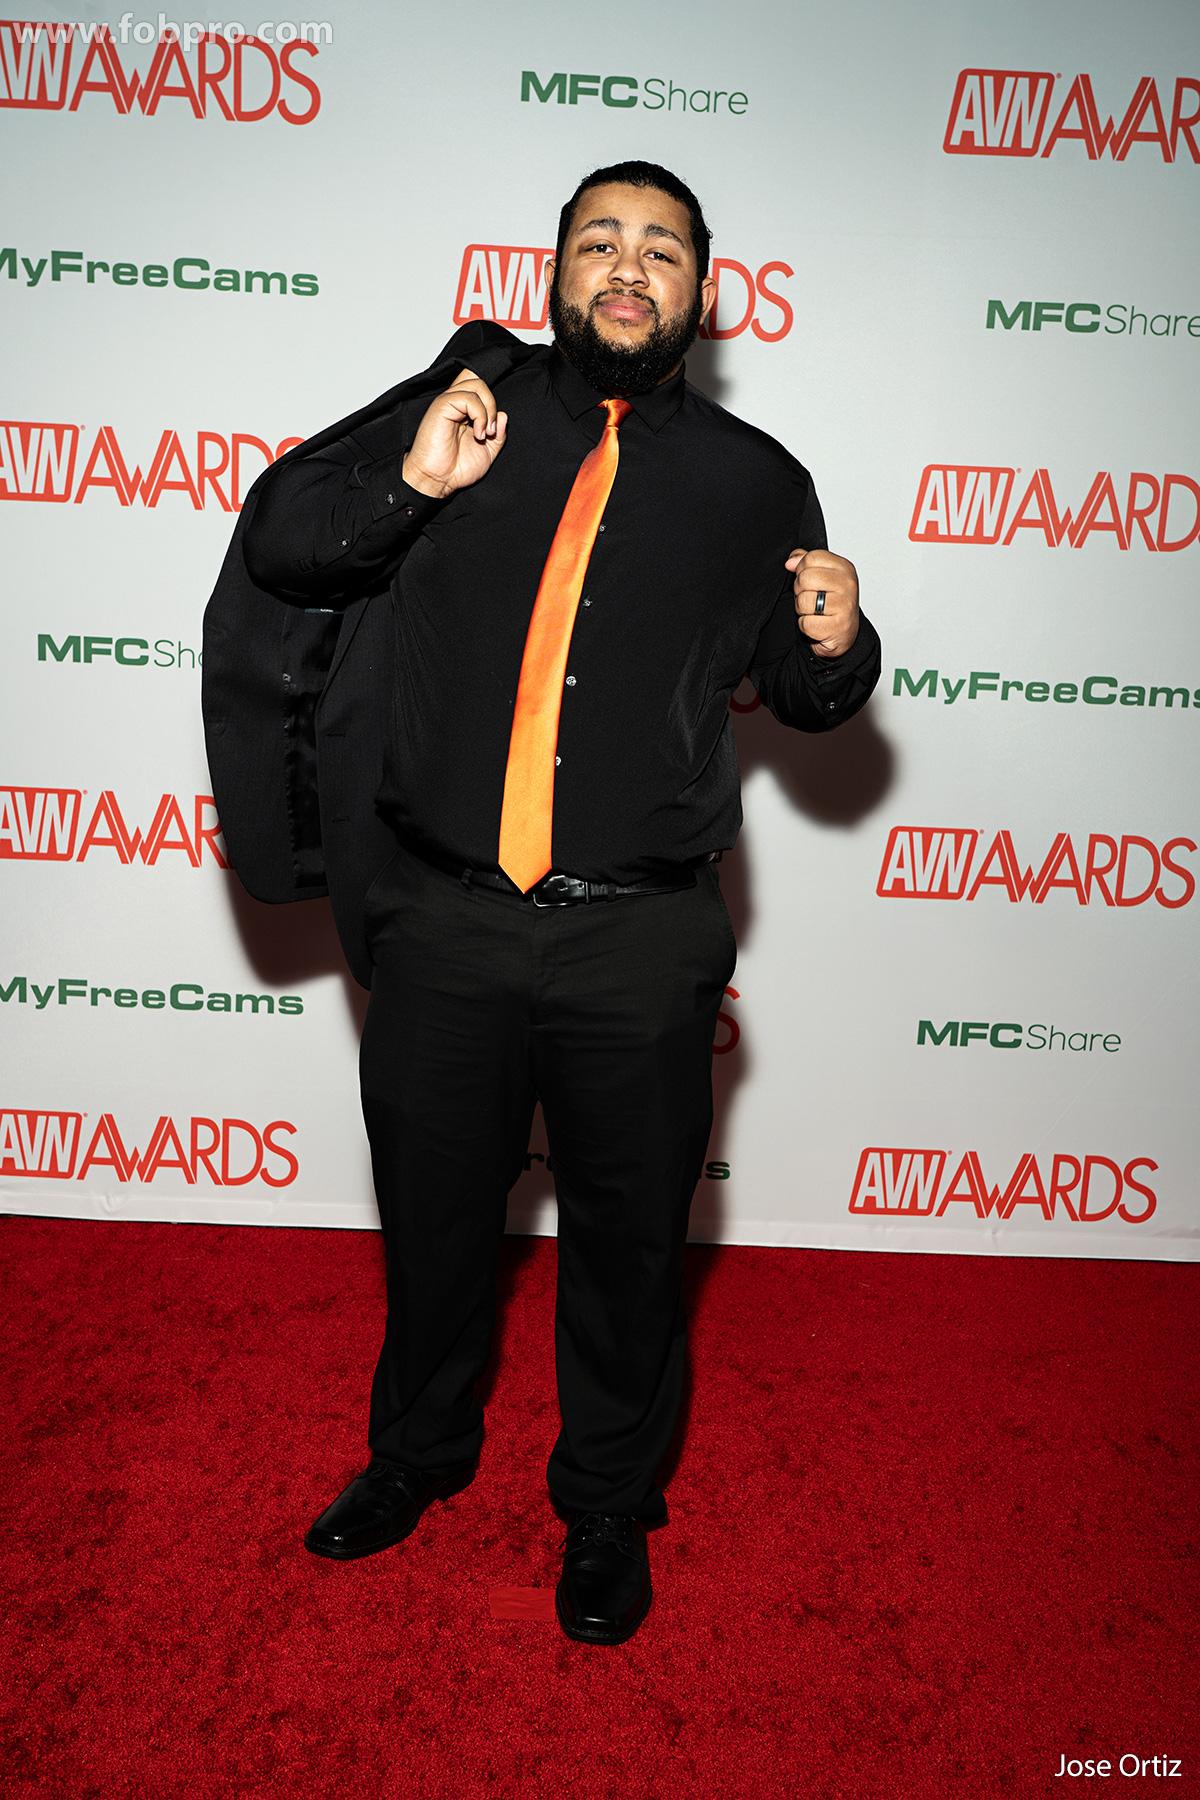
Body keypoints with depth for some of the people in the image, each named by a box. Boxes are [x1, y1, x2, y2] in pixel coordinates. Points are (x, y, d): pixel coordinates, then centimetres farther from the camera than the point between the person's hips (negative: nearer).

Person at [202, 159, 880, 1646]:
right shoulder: (474, 398, 6)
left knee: (628, 1241, 13)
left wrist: (838, 647, -8)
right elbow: (275, 537, 4)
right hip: (440, 920, 1)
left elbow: (801, 694, 15)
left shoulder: (755, 481, 7)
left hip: (639, 943, 0)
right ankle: (419, 1449, 47)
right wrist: (409, 484, -14)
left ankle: (608, 1505, 40)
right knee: (433, 1215, 19)